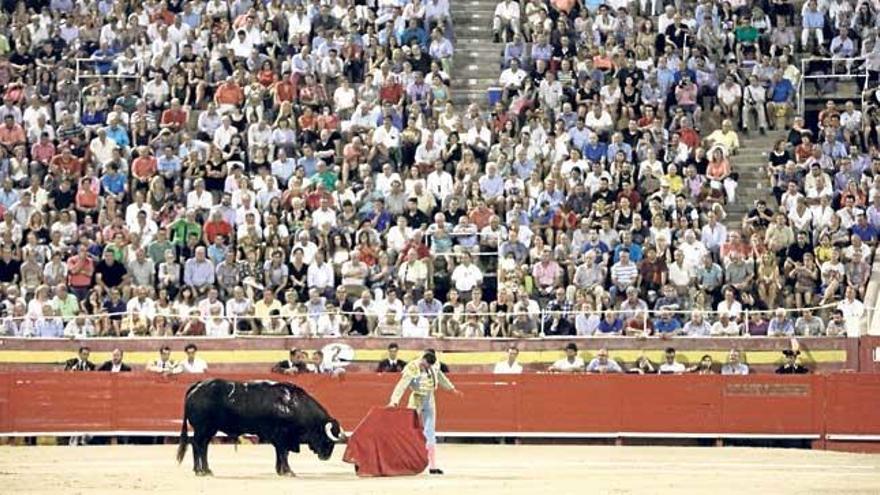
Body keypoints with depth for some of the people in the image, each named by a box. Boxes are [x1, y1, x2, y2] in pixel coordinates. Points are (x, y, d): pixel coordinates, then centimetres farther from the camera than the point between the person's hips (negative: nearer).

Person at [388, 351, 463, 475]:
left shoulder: (434, 367, -3)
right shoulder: (412, 369, -20)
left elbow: (440, 376, 18)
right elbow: (402, 385, -29)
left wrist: (452, 389, 30)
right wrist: (394, 401, -40)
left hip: (429, 402, 5)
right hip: (416, 401, -5)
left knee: (430, 433, 4)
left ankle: (432, 466, 5)